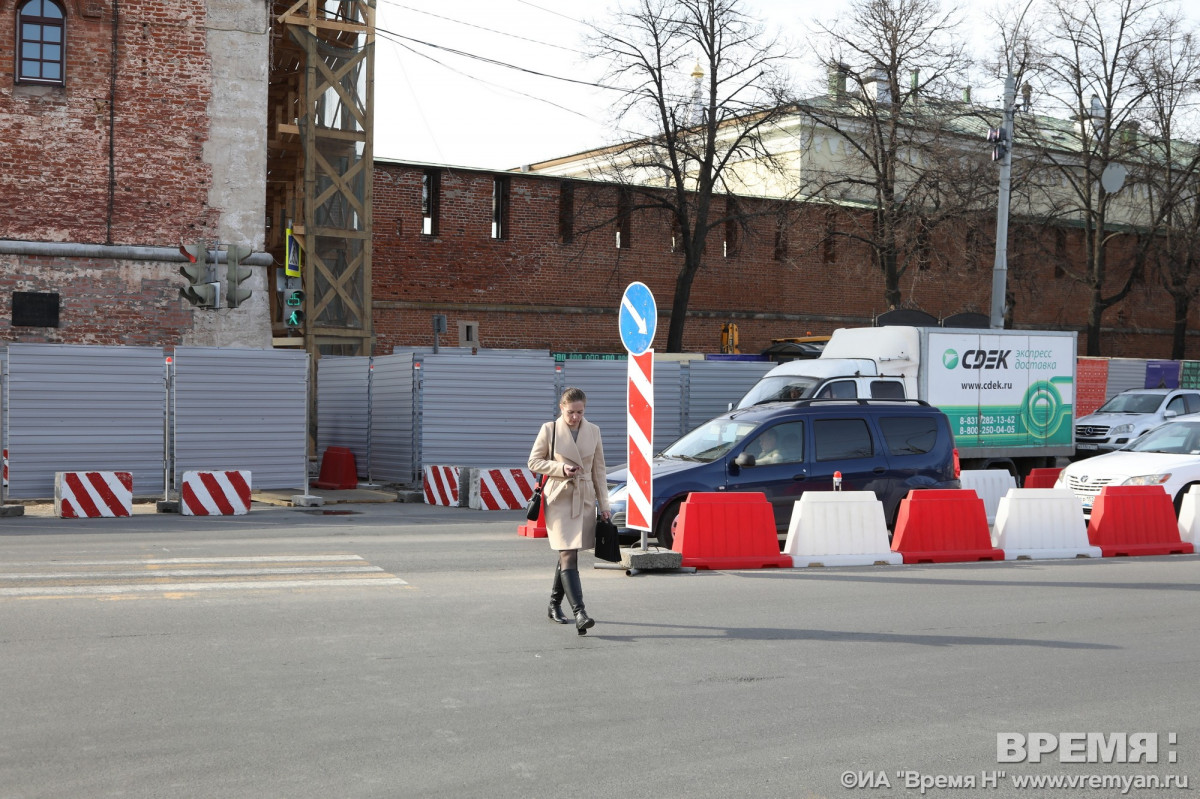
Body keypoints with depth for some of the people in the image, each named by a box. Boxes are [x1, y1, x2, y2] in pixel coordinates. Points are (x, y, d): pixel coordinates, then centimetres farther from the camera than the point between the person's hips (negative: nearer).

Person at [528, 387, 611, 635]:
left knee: (568, 555, 12)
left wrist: (604, 505, 9)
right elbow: (534, 462, 1)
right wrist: (561, 468, -14)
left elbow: (599, 470, 11)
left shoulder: (593, 431, 7)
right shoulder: (549, 429, -3)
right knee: (568, 556, -14)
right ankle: (580, 613, -22)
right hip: (559, 500, -4)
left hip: (585, 500, 4)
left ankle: (555, 605, 29)